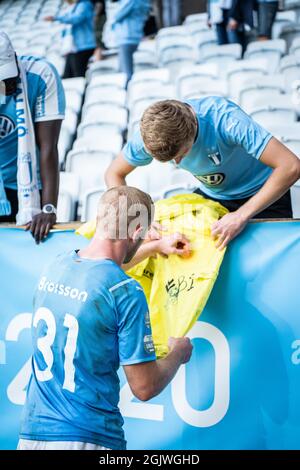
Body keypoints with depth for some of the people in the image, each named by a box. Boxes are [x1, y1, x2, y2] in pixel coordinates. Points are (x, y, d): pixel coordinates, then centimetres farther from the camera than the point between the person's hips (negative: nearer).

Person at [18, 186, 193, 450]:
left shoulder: (57, 265, 3)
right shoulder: (126, 292, -17)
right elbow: (144, 388, -12)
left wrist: (157, 246, 38)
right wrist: (178, 353, 7)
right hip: (91, 438, -6)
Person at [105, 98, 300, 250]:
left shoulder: (225, 119, -38)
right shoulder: (152, 132, -24)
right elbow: (114, 174, -8)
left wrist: (242, 215, -40)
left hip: (260, 193, -4)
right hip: (211, 195, 4)